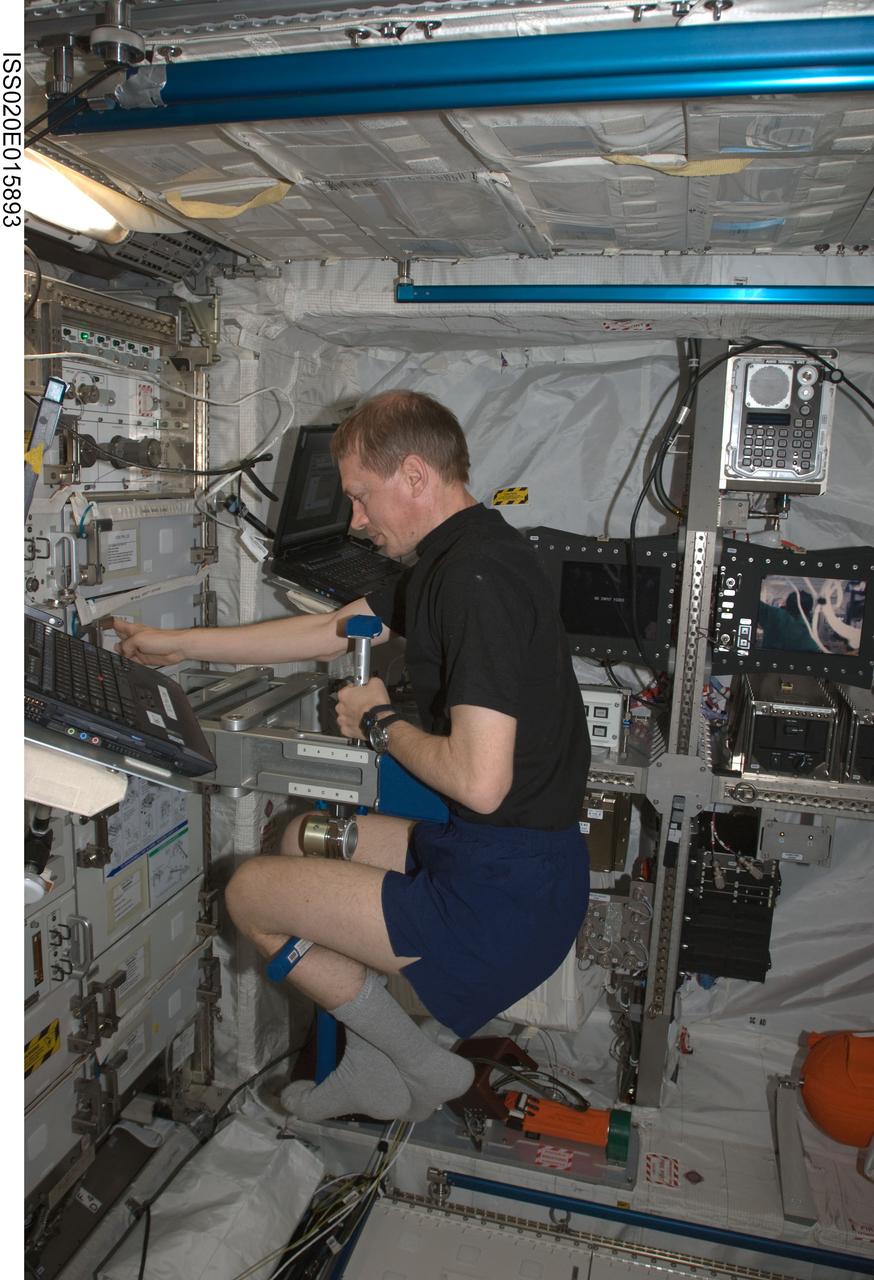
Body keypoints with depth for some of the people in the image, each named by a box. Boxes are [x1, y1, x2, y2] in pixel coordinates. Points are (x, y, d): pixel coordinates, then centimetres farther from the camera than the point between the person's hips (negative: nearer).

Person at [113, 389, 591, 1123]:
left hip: (506, 894, -10)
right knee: (303, 840, 26)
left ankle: (426, 1068, 17)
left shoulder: (477, 575, -23)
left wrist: (383, 721, -10)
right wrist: (176, 645, 21)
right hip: (511, 856, 10)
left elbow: (480, 781, -30)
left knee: (251, 894, 3)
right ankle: (376, 1070, 31)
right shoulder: (461, 557, 10)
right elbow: (328, 631, 18)